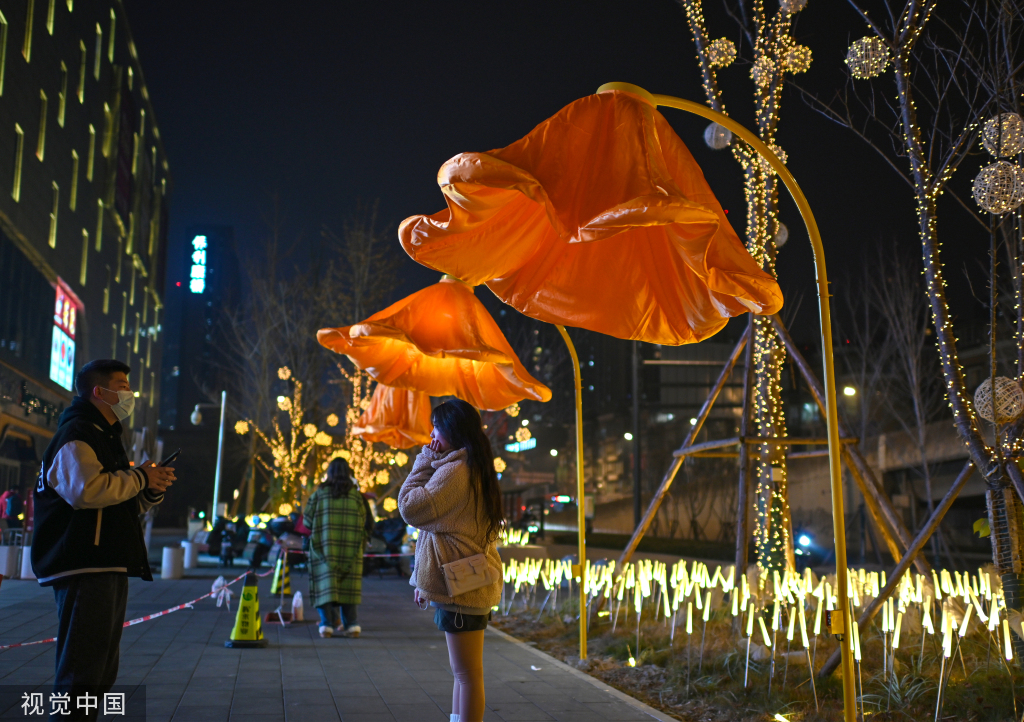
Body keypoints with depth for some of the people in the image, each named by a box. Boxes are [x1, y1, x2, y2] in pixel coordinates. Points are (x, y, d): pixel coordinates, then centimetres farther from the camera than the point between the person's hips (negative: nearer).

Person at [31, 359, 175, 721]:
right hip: (84, 570, -11)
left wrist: (151, 490, 8)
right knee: (82, 670, -9)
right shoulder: (76, 436, -9)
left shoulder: (105, 437, 24)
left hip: (108, 569, 11)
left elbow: (124, 507, 28)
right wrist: (140, 478, -15)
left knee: (101, 671, 17)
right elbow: (87, 489, -28)